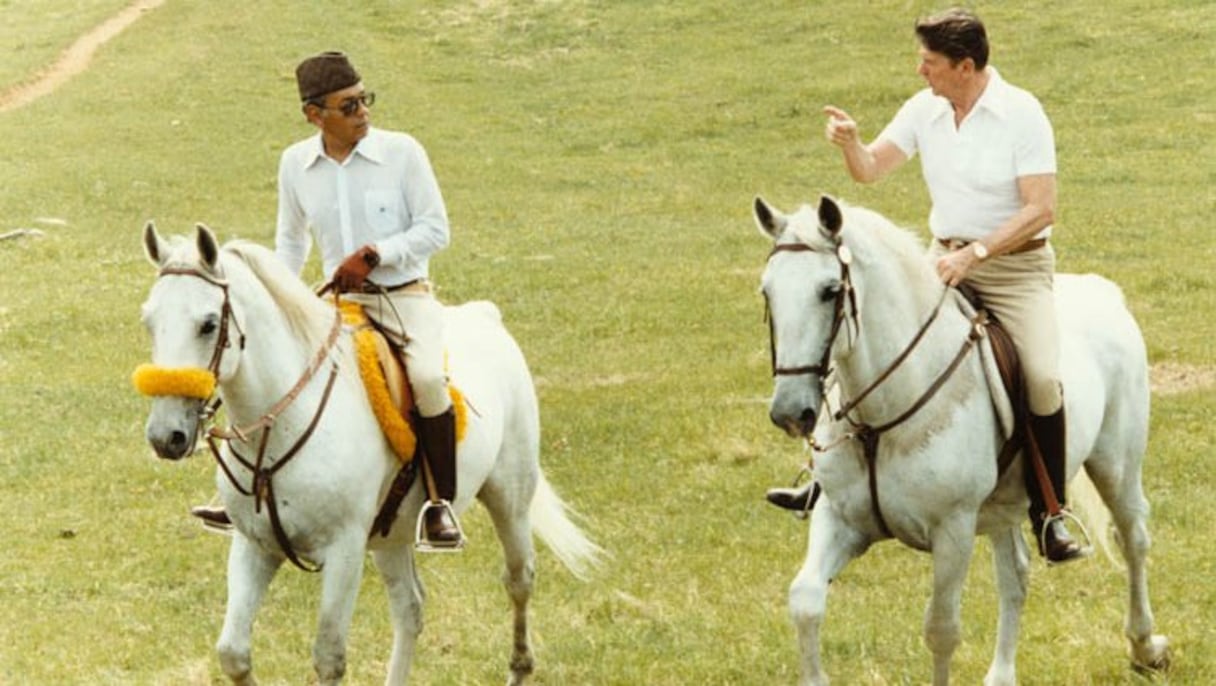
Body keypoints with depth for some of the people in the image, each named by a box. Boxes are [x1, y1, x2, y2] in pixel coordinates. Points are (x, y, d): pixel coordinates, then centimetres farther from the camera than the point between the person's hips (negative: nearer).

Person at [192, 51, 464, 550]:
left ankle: (440, 504, -17)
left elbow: (435, 229, -6)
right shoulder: (295, 164, 4)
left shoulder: (402, 152, -7)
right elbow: (291, 241, 19)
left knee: (427, 377, -32)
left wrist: (373, 254, -17)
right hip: (341, 301, 4)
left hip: (405, 297, -4)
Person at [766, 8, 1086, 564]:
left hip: (1015, 263, -5)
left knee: (1042, 376, -23)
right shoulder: (925, 109, 1)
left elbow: (1040, 209, -19)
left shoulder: (1021, 114, -15)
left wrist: (973, 254, -25)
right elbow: (871, 170, 4)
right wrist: (849, 143, -19)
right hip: (945, 258, 5)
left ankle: (1049, 516, -10)